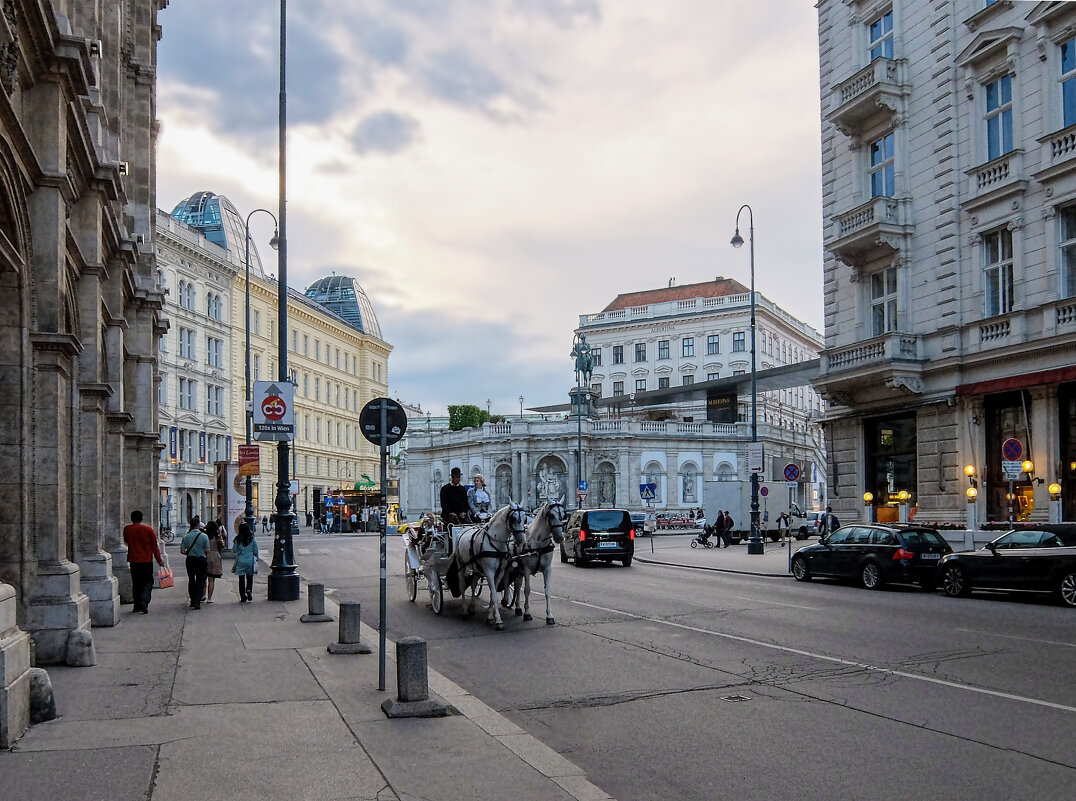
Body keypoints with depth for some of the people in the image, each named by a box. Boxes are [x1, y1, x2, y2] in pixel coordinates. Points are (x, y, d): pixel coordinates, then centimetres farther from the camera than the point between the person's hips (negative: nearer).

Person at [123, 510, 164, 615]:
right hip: (146, 560, -2)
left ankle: (137, 606, 14)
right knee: (148, 581, 4)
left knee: (136, 582, 12)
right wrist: (159, 560, 3)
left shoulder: (127, 530, 0)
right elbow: (154, 546, -3)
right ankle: (144, 601, -18)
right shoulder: (148, 529, -6)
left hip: (133, 560, 2)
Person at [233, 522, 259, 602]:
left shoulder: (237, 539, -6)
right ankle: (248, 590, -15)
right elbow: (255, 551, 1)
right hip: (250, 561, 0)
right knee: (250, 578, 13)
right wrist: (256, 559, 15)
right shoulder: (252, 539, -4)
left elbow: (234, 550, 0)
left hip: (240, 561, 0)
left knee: (241, 579, 7)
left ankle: (243, 598, 7)